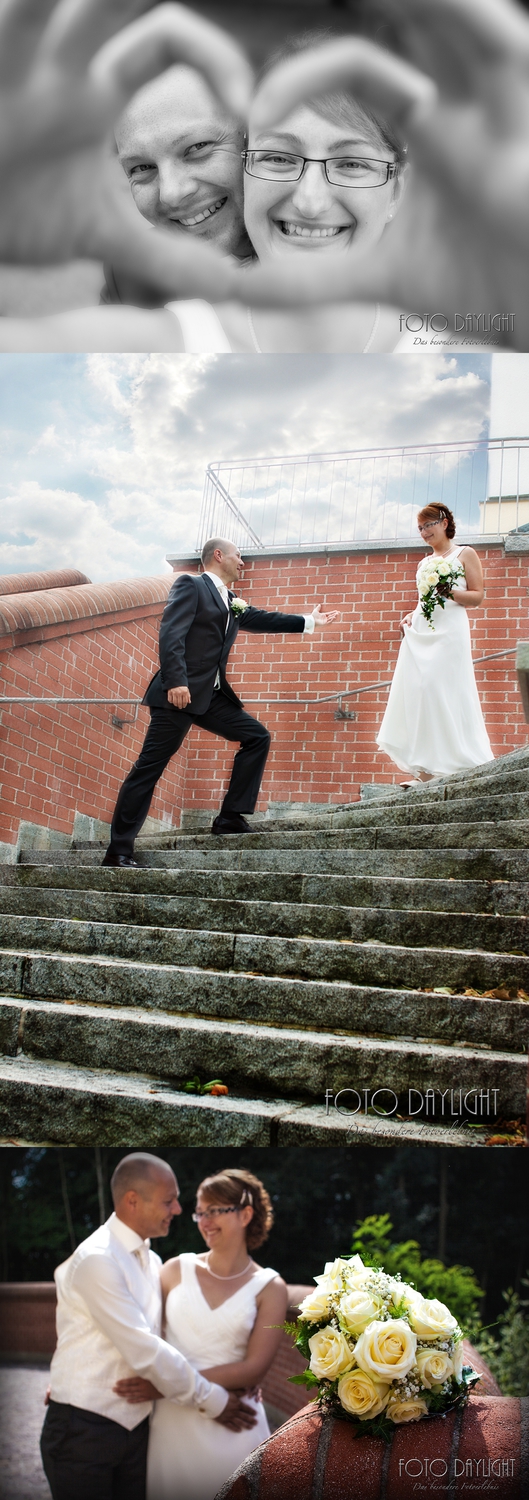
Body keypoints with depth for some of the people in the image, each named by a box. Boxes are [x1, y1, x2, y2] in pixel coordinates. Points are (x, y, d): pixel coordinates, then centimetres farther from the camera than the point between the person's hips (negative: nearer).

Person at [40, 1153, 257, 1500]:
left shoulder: (152, 1261, 8)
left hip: (134, 1428, 7)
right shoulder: (97, 1260, -20)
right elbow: (143, 1350, -22)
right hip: (83, 1430, -7)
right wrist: (210, 1399, -14)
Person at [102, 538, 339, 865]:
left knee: (257, 737, 3)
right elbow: (171, 633, -15)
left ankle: (231, 817, 4)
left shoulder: (234, 604, 21)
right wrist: (176, 682, -25)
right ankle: (119, 849, -3)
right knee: (150, 766, -7)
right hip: (180, 693, -9)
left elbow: (264, 620, 34)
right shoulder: (190, 585, -3)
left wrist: (309, 621, 37)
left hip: (213, 695, 9)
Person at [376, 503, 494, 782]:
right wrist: (411, 616, 8)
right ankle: (424, 771, -7)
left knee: (441, 691, -14)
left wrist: (451, 593, -17)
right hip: (419, 632, 6)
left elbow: (477, 597, 0)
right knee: (416, 691, -6)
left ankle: (449, 765, -10)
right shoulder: (423, 563, 22)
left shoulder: (465, 554, 7)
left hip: (449, 630, -6)